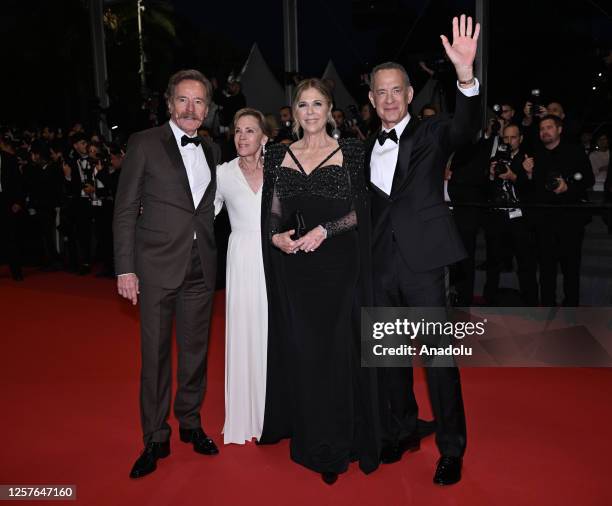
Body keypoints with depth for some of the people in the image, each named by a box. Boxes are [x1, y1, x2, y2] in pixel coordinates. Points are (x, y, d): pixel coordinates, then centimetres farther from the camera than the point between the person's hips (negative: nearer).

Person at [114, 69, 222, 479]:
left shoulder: (212, 152, 12)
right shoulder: (145, 143, -3)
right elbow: (126, 210, -5)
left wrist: (213, 257, 5)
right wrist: (125, 268, -10)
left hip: (201, 267, 4)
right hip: (157, 266, -4)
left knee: (196, 349, 13)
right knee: (155, 353, 4)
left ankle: (190, 422, 32)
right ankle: (156, 438, 20)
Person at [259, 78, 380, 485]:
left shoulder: (350, 151, 2)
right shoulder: (279, 156, 11)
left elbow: (360, 210, -2)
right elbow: (273, 213, 11)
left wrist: (324, 230, -15)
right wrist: (275, 236, -9)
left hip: (338, 266, -2)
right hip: (294, 268, 3)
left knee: (338, 349, 1)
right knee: (300, 350, 6)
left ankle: (341, 442, 18)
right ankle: (312, 441, 22)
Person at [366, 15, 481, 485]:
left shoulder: (431, 134, 0)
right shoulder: (368, 149, 13)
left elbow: (466, 126, -21)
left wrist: (466, 75, -38)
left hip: (422, 262, -5)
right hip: (381, 265, 5)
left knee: (438, 356, 1)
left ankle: (452, 449, 17)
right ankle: (401, 432, 32)